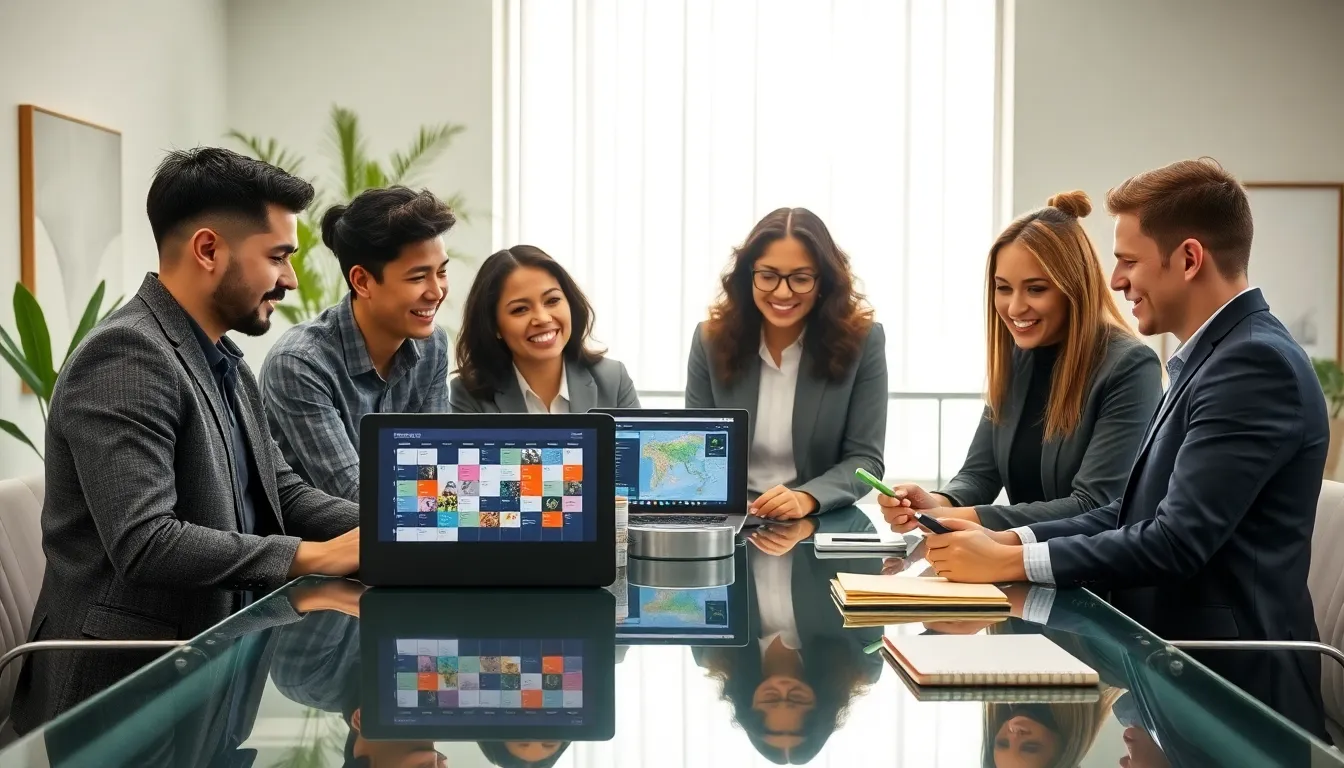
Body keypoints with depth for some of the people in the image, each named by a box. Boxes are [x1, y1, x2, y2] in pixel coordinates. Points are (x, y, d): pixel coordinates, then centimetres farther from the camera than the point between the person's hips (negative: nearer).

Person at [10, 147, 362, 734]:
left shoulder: (225, 362, 12)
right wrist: (316, 555, -22)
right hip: (125, 691, -9)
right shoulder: (126, 355, -18)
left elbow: (283, 495, 12)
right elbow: (144, 543, -27)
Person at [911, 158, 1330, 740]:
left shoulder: (1256, 362, -18)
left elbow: (1178, 539, -24)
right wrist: (1007, 539, -1)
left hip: (1227, 692, -8)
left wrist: (1010, 562, -17)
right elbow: (1134, 512, 11)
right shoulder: (1216, 354, 14)